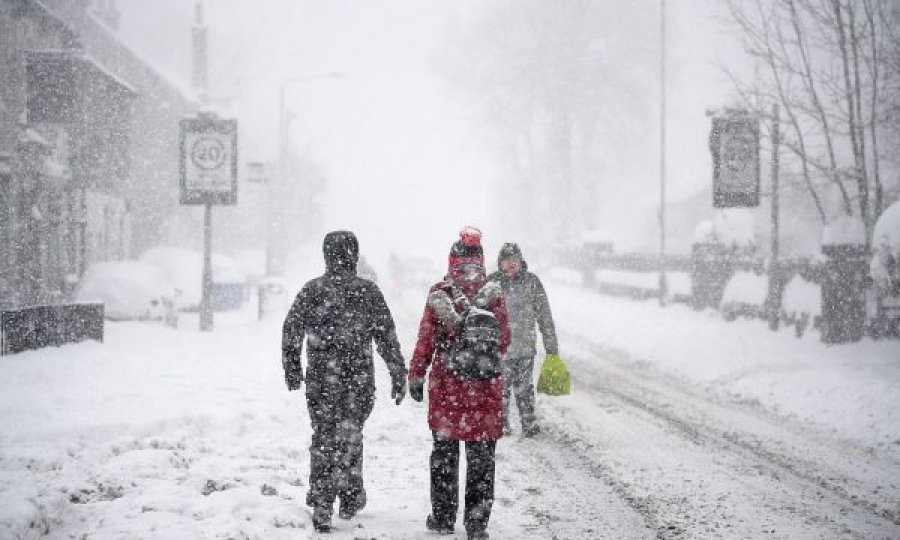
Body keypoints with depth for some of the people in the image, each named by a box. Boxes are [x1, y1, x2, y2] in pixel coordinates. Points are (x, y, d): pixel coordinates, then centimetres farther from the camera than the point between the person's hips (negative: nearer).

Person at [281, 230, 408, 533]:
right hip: (359, 376, 0)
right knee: (349, 434, 15)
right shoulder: (368, 291, -2)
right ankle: (350, 497, 13)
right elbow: (387, 337, -1)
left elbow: (291, 330, 1)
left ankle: (321, 508, 4)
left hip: (320, 375, 0)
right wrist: (399, 375, 5)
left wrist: (292, 369, 13)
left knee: (323, 438, 7)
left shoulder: (312, 290, 0)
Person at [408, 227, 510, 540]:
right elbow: (503, 341, 1)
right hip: (485, 385, 0)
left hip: (446, 384, 0)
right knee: (481, 456, 6)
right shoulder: (493, 295, -3)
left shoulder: (439, 294, -5)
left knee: (444, 451, 12)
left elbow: (426, 339, -4)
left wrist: (416, 375, 4)